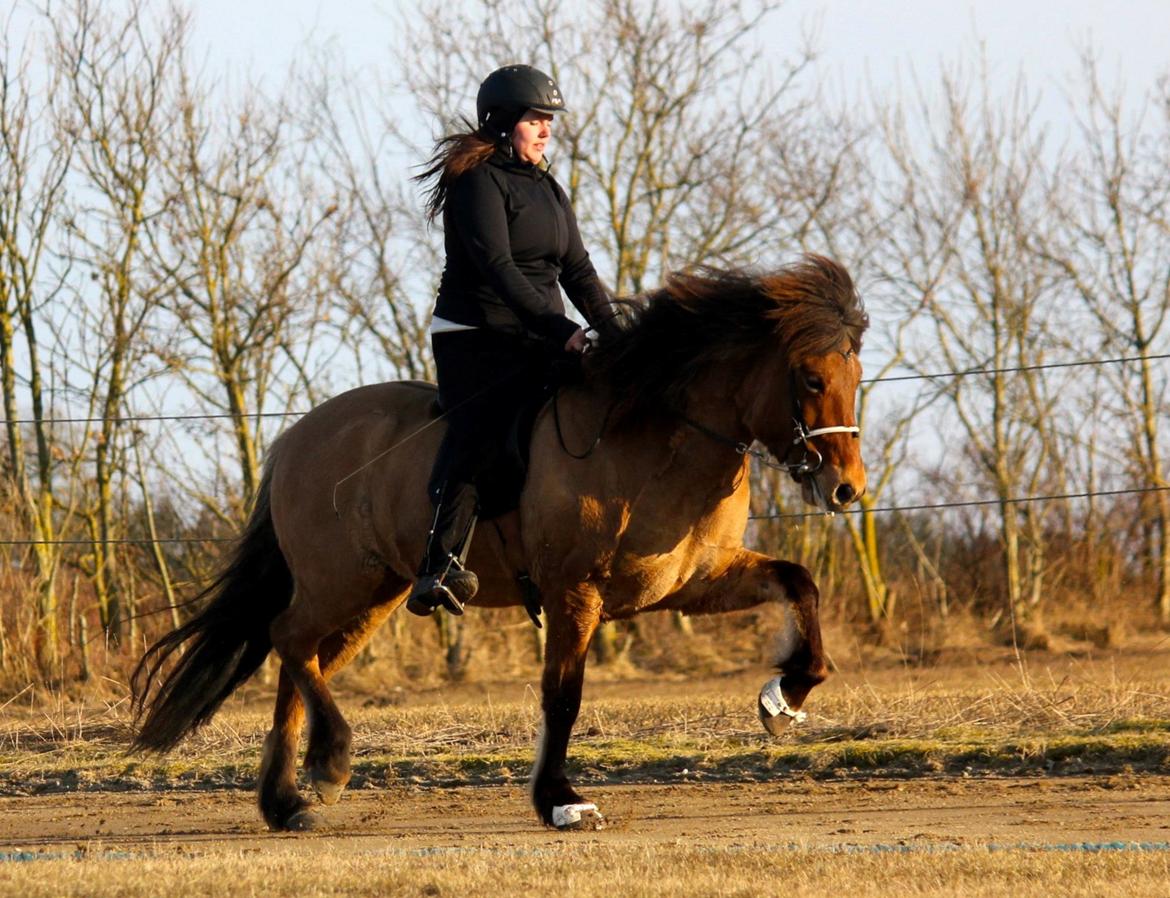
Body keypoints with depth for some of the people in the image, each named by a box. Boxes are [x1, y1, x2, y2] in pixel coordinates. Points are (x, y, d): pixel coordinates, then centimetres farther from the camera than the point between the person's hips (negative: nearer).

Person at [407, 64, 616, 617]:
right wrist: (561, 331, -25)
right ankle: (441, 567, -33)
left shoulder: (549, 191, 18)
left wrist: (614, 334, -1)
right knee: (479, 434, -24)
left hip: (540, 342, 8)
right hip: (477, 339, -8)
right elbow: (497, 267, -18)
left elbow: (578, 271, 15)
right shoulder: (478, 182, -7)